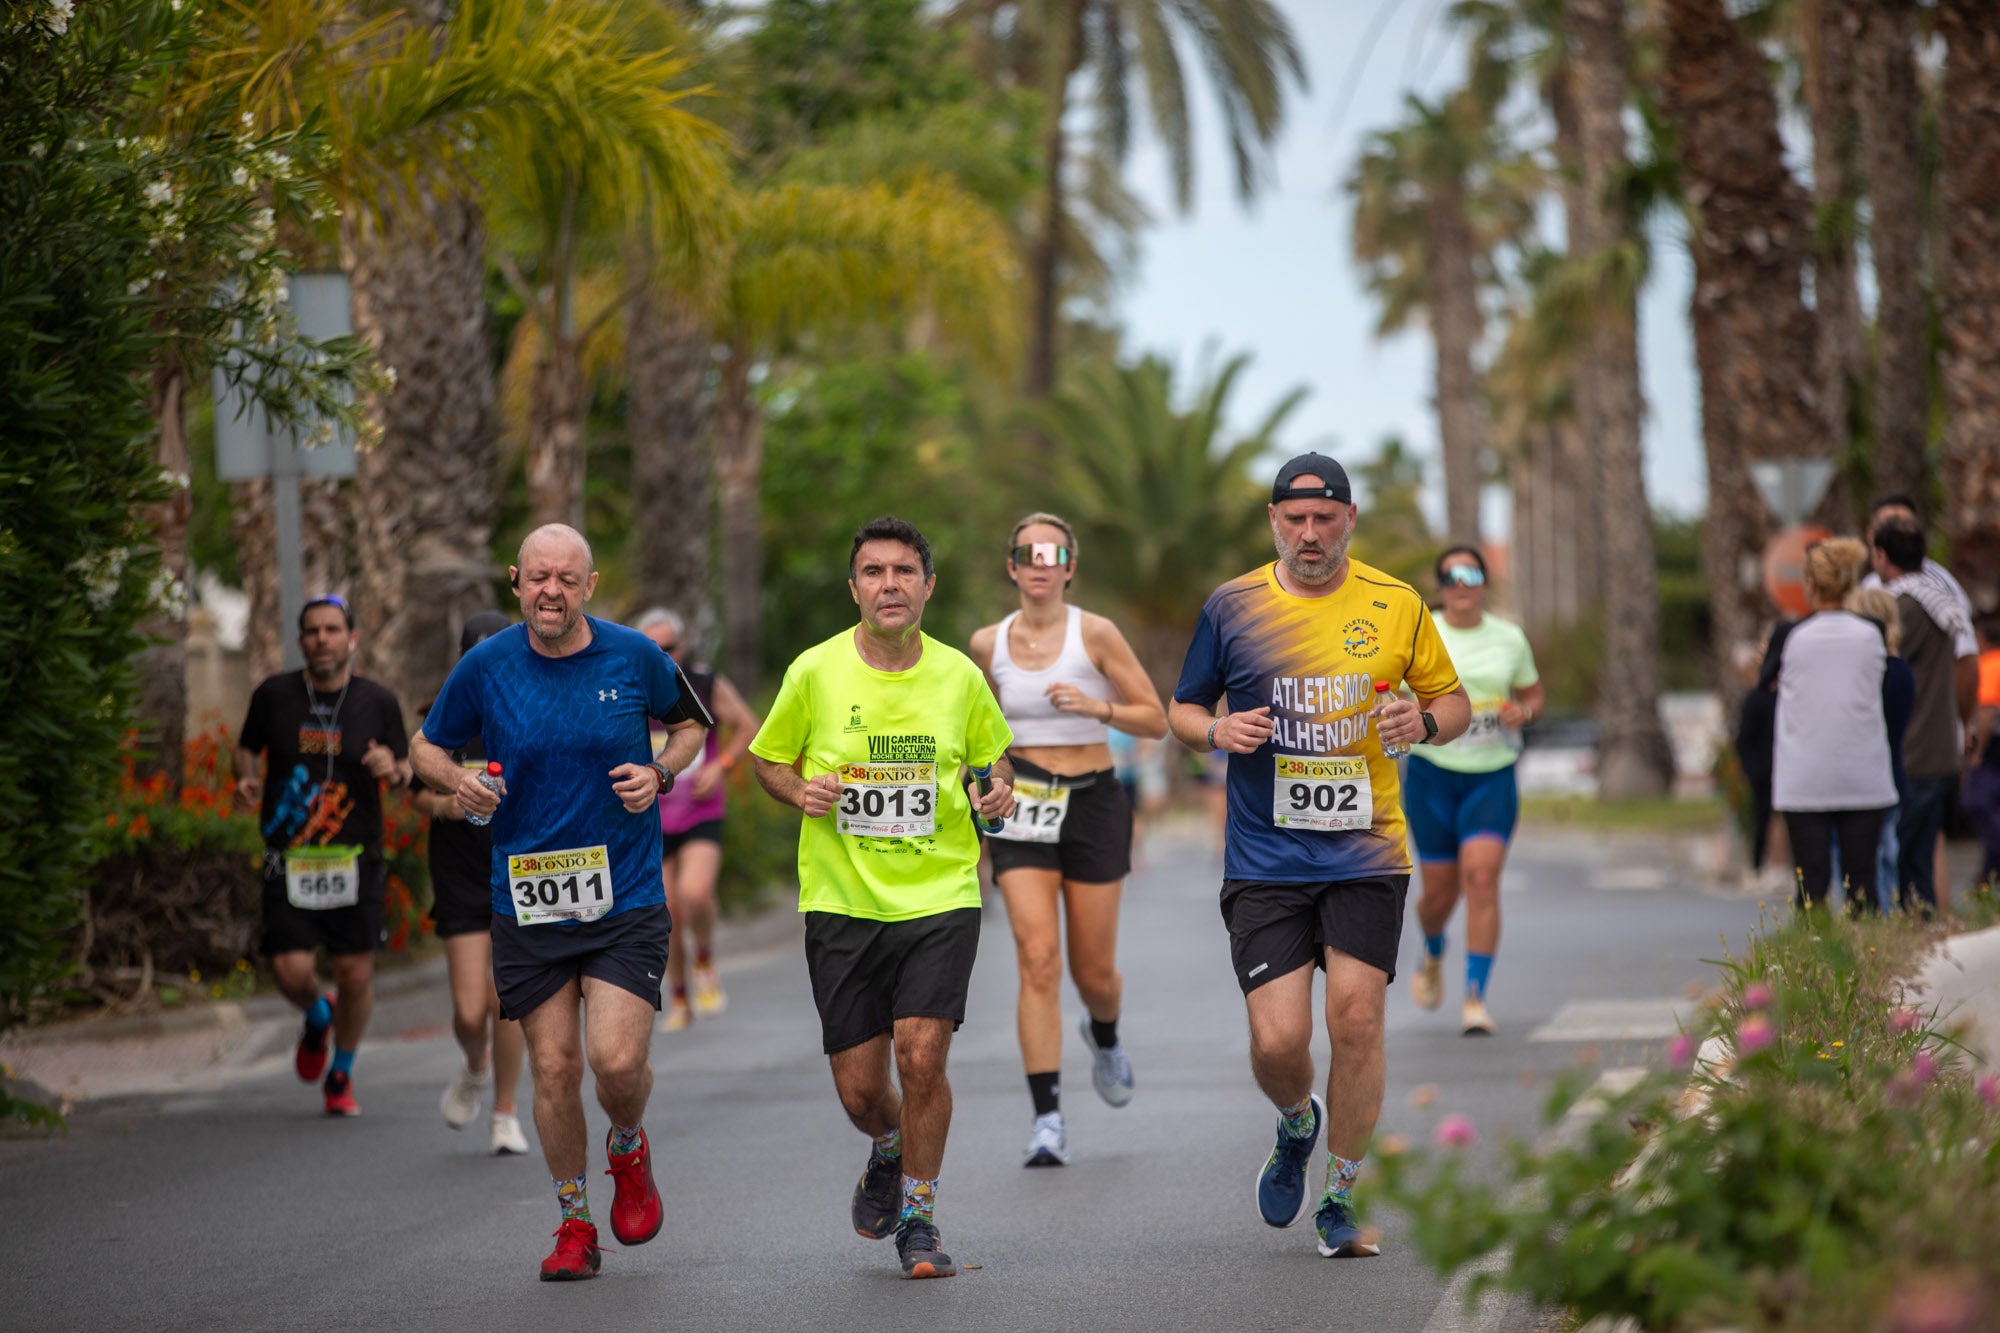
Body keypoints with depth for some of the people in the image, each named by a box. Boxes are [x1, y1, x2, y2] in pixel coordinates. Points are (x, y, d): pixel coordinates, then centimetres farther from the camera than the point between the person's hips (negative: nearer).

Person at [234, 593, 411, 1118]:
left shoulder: (378, 701, 0)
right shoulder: (273, 695, 0)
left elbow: (407, 773, 8)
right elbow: (246, 746, 17)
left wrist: (393, 769, -15)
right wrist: (247, 779, -4)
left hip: (355, 859, 0)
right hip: (289, 859, 0)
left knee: (356, 974, 0)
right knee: (291, 971, -10)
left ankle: (341, 1075, 25)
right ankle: (318, 1017, 28)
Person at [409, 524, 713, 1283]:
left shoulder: (635, 657, -3)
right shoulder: (484, 667, -3)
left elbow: (691, 723, 15)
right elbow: (427, 746, 11)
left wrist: (659, 772, -5)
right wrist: (458, 781, -11)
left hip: (626, 899, -1)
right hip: (526, 901, 1)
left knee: (617, 1060, -13)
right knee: (553, 1067, 2)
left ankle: (629, 1150, 22)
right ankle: (574, 1222, 21)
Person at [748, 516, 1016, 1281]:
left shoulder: (959, 676, -1)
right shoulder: (815, 672, -4)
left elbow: (992, 752, 16)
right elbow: (767, 758, 9)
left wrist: (999, 789, -6)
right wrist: (799, 791, -12)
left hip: (940, 896, 0)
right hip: (841, 900, 0)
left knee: (922, 1056, -15)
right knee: (859, 1088, 2)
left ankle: (917, 1218, 7)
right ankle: (887, 1153, 40)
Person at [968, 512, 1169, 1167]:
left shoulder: (1095, 634, -6)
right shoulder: (988, 644, 3)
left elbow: (1156, 721, -6)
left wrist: (1096, 707, -21)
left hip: (1092, 802, -1)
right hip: (1024, 810, 1)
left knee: (1093, 971, 6)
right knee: (1038, 960, -13)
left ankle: (1104, 1037, 44)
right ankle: (1047, 1120, -14)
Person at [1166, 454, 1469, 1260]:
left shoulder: (1396, 606, 4)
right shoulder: (1232, 607, 3)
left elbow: (1455, 701, 13)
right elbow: (1181, 710, 13)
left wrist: (1423, 722, -9)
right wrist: (1217, 731, -9)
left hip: (1366, 855, 0)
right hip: (1265, 859, 0)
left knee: (1357, 1020, -7)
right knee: (1277, 1040, -7)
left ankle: (1339, 1200, 10)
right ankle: (1297, 1126, 29)